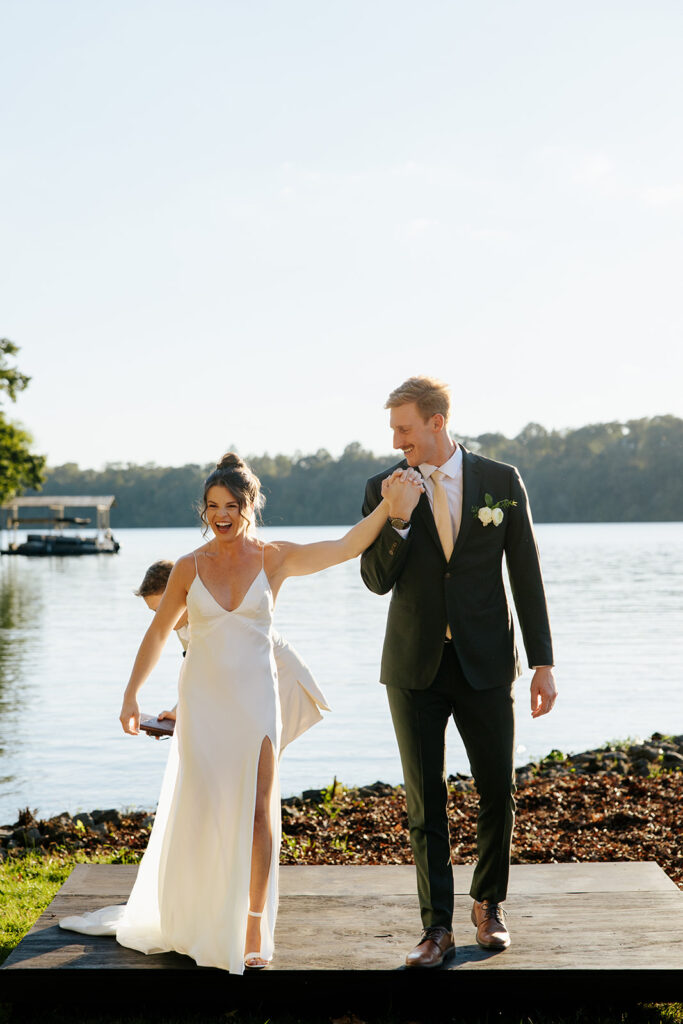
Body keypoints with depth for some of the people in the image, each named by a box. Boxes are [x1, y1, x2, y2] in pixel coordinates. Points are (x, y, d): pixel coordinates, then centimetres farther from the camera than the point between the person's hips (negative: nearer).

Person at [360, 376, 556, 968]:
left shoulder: (501, 481, -2)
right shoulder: (384, 489, -1)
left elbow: (526, 576, 1)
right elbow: (377, 581, -2)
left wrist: (543, 663, -2)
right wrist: (397, 521, -20)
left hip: (485, 663, 0)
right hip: (416, 668, 0)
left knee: (498, 791, 7)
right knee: (425, 801, 3)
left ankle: (489, 904, 30)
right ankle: (438, 927, 13)